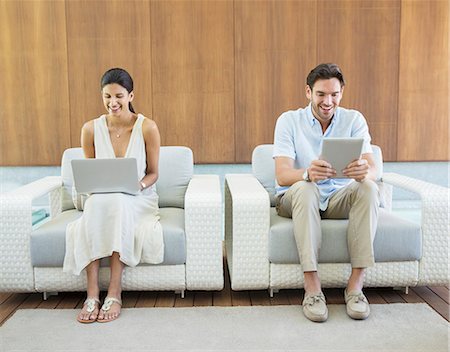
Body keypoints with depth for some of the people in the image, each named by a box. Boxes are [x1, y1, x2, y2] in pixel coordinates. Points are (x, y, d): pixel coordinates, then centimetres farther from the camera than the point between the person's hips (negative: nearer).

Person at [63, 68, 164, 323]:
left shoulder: (147, 127, -5)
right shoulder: (91, 129, 1)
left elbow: (153, 174, 1)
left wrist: (137, 185, -19)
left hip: (139, 199, -1)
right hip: (101, 200, 2)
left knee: (116, 202, -37)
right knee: (96, 205, -35)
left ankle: (115, 293, -34)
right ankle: (92, 293, -34)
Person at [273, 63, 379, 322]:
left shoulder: (354, 120, -1)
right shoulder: (289, 121, -6)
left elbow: (372, 171, -15)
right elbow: (282, 175, -20)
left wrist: (364, 172, -41)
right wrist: (308, 174, -43)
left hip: (339, 199, 2)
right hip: (296, 199, -2)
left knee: (369, 188, -28)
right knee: (305, 188, -35)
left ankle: (356, 284, -26)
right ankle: (312, 286, -34)